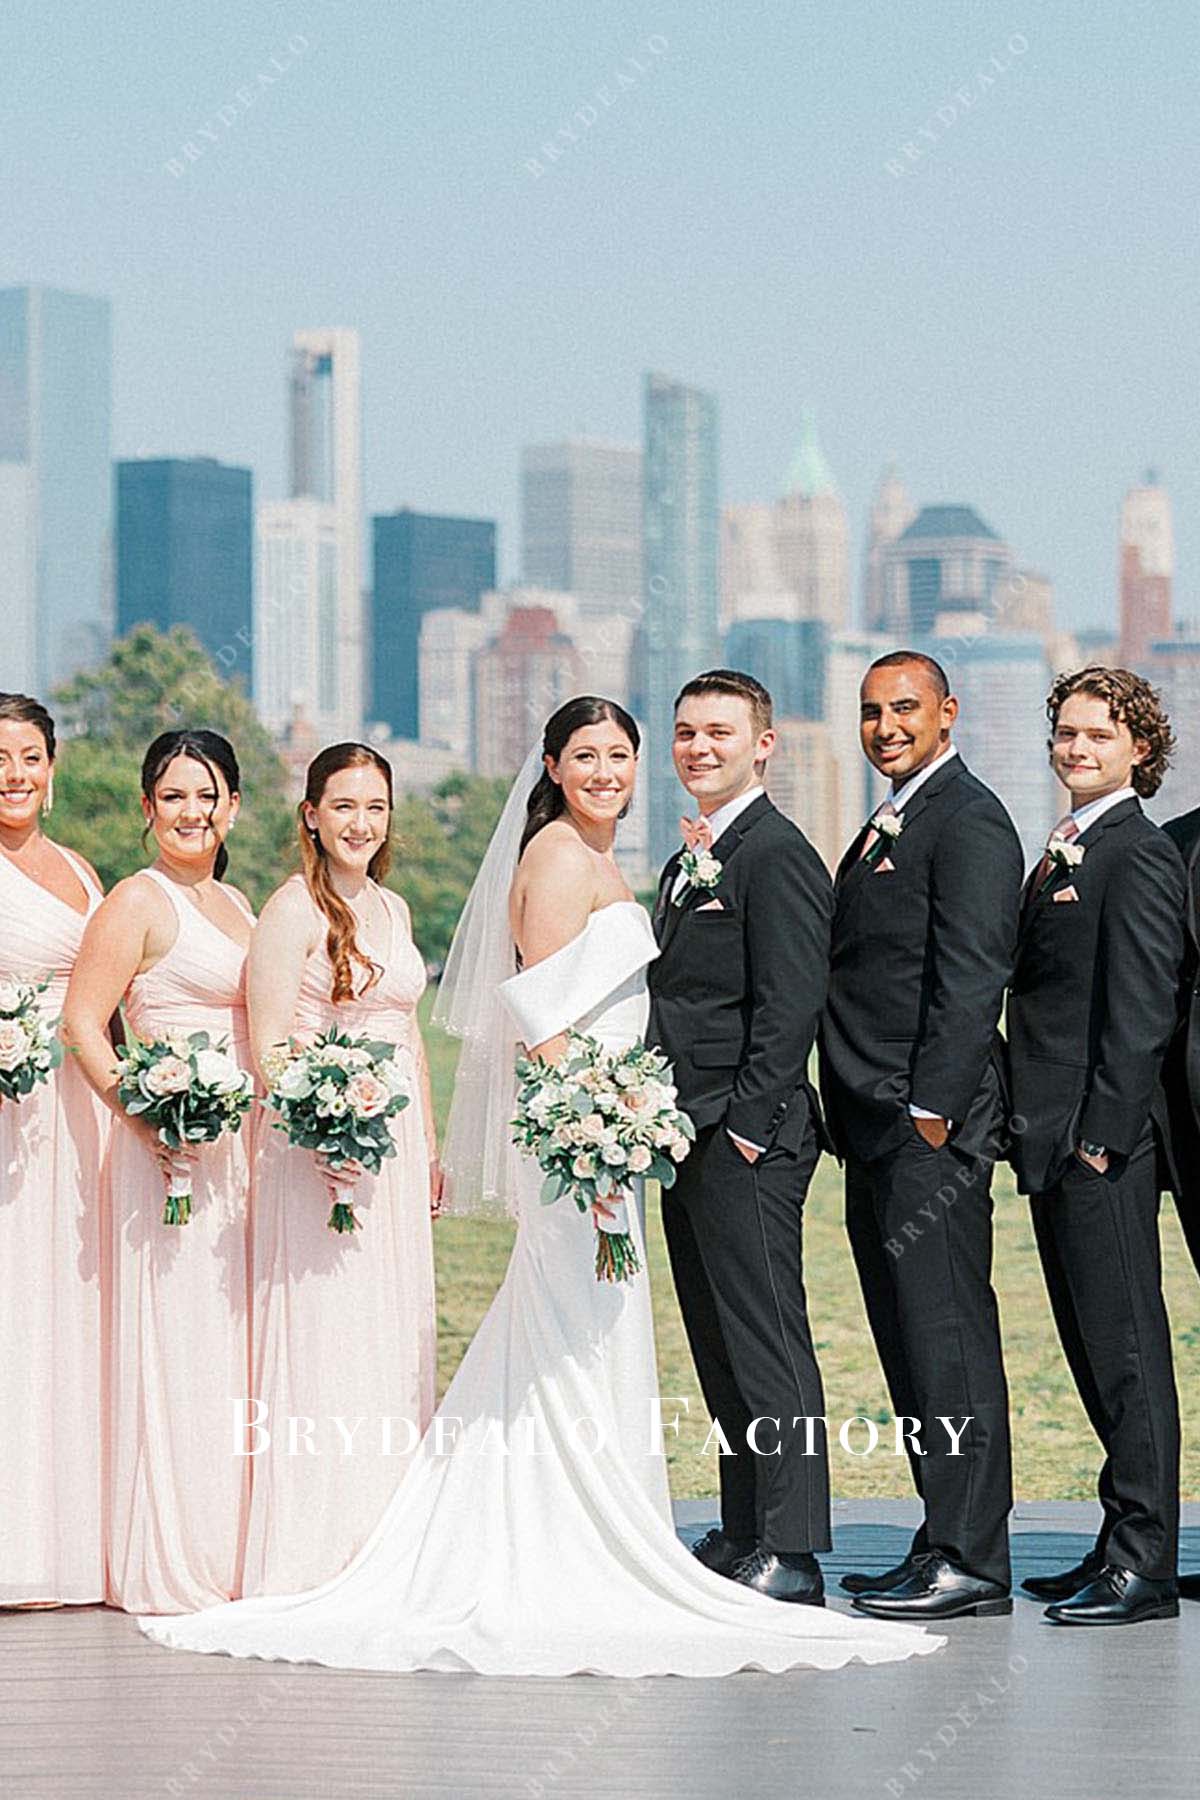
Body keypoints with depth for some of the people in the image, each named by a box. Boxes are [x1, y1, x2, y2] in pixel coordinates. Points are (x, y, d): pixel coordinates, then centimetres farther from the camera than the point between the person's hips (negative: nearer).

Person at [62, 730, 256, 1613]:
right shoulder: (140, 901, -6)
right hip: (172, 1145, -7)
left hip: (246, 1145, 7)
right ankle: (170, 1565, -1)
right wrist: (140, 1110, -21)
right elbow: (82, 1021, -10)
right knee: (176, 1338, -5)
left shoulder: (237, 904, 17)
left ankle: (231, 1553, 15)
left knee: (236, 1337, 9)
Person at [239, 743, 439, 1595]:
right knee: (326, 1331, -7)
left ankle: (385, 1541, 15)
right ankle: (315, 1547, -4)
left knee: (395, 1329, 9)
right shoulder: (295, 909, -9)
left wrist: (429, 1147, 19)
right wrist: (319, 1136, -23)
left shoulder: (392, 908, 14)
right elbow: (269, 1046, -13)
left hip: (396, 1144, 8)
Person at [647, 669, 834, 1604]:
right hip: (690, 1136, 10)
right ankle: (745, 1535, 18)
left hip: (749, 1142, -10)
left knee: (766, 1341, -9)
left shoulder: (777, 853, -11)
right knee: (718, 1346, 12)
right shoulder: (694, 857, 19)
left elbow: (789, 1005, -17)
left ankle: (791, 1554, -8)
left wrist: (746, 1124, -19)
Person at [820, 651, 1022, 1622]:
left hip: (930, 1124, -10)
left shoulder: (969, 821, -9)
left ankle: (970, 1561, -8)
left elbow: (971, 978, -17)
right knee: (910, 1340, 10)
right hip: (877, 1132, 10)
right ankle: (949, 1543, 14)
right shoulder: (889, 826, 21)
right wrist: (857, 1113, 15)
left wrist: (932, 1106, -21)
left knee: (946, 1333, -9)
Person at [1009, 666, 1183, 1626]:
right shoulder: (1063, 853, 19)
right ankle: (1125, 1546, 18)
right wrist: (1037, 1133, 16)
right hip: (1060, 1147, 10)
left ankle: (1142, 1563, -6)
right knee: (1097, 1355, 12)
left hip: (1103, 1147, -10)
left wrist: (1099, 1133, -19)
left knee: (1126, 1348, -7)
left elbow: (1140, 1013, -17)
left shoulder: (1137, 854, -11)